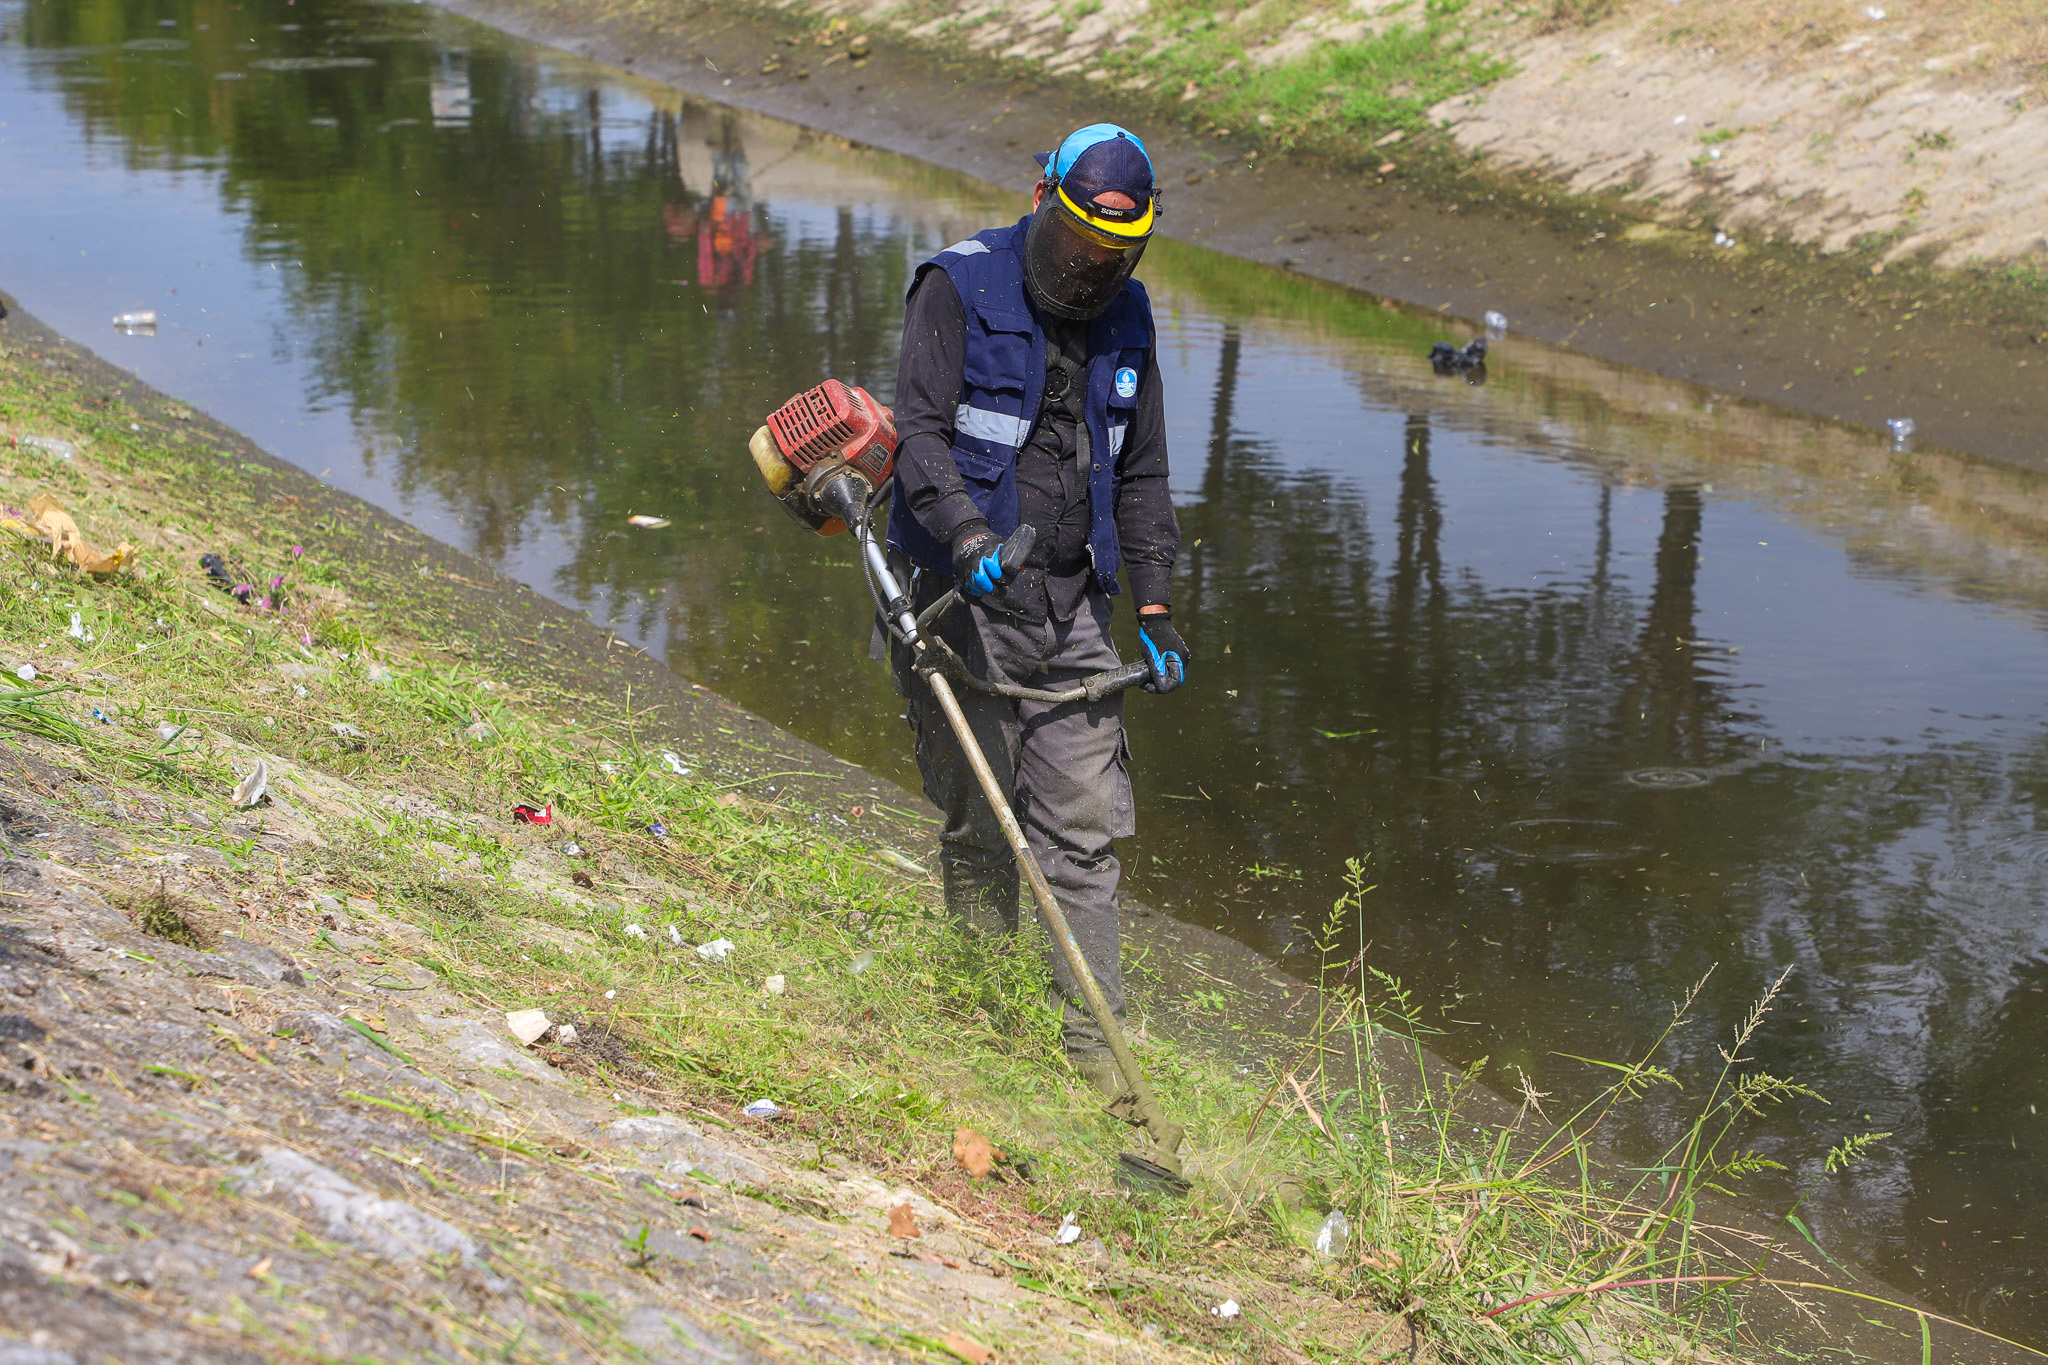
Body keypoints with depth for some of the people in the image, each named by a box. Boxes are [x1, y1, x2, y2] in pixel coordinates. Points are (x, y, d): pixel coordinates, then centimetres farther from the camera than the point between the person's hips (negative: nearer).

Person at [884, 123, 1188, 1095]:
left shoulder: (1125, 319, 11)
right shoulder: (960, 289, -5)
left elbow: (1140, 474, 18)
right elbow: (920, 430, -14)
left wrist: (1154, 608, 12)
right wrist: (968, 534, -30)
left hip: (1071, 605, 4)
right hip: (966, 597, -4)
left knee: (1086, 823, 0)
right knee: (979, 822, 2)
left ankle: (1091, 1035, 4)